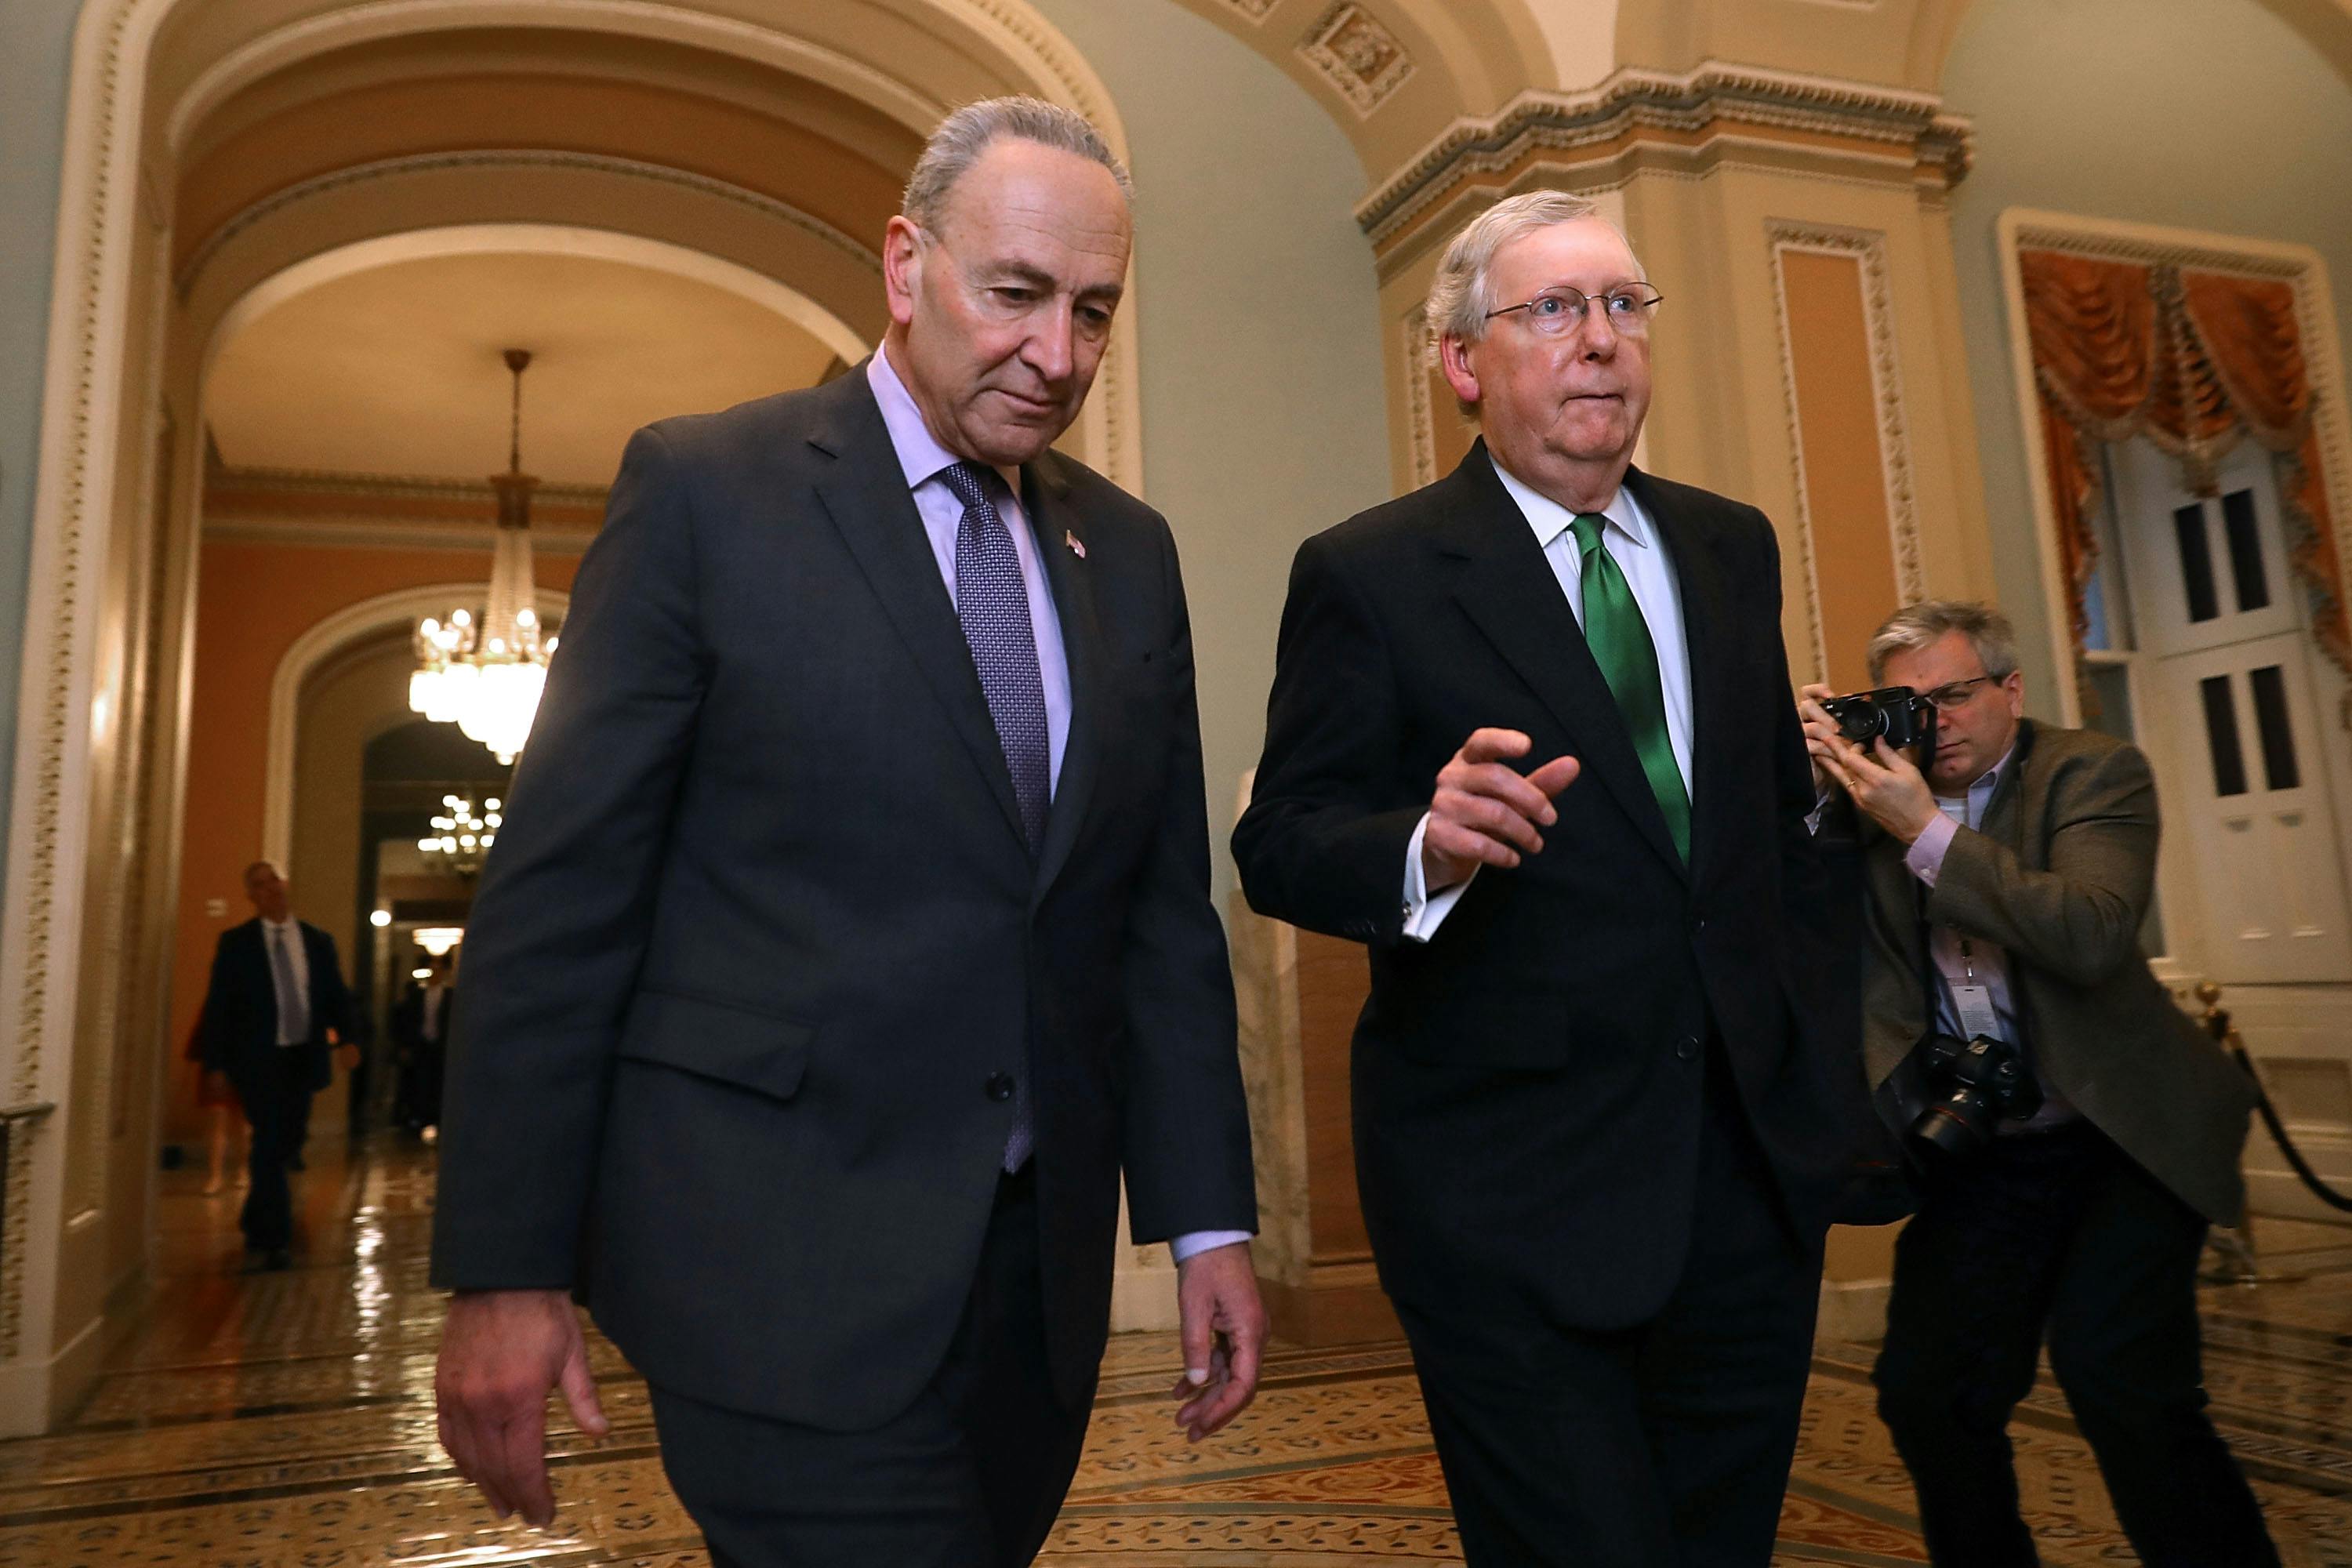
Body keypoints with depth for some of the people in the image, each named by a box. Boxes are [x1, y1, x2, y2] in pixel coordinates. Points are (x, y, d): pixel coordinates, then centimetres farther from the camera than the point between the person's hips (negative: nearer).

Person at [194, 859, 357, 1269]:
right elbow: (218, 1005, 0)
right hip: (258, 1060, -3)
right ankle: (274, 1239, -3)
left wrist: (346, 1036, -10)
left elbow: (336, 995, 9)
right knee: (271, 1145, -10)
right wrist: (217, 1063, -6)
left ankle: (256, 1225, 33)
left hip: (304, 1058, 4)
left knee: (286, 1144, 11)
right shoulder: (236, 943, 2)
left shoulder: (318, 941, 9)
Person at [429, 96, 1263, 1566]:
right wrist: (506, 1265, -7)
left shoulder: (1132, 553, 8)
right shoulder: (705, 490, -5)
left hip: (1040, 1260, 5)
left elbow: (1167, 909, 9)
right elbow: (560, 889, -6)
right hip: (782, 1250, -4)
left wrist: (1209, 1218, 5)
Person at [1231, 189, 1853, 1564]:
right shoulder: (1368, 576, -8)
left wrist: (1804, 1035, 15)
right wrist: (1428, 846, -31)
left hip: (1754, 1170, 6)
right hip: (1512, 1193, -5)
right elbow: (1280, 843, -11)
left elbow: (1782, 807, 18)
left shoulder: (1732, 548, 10)